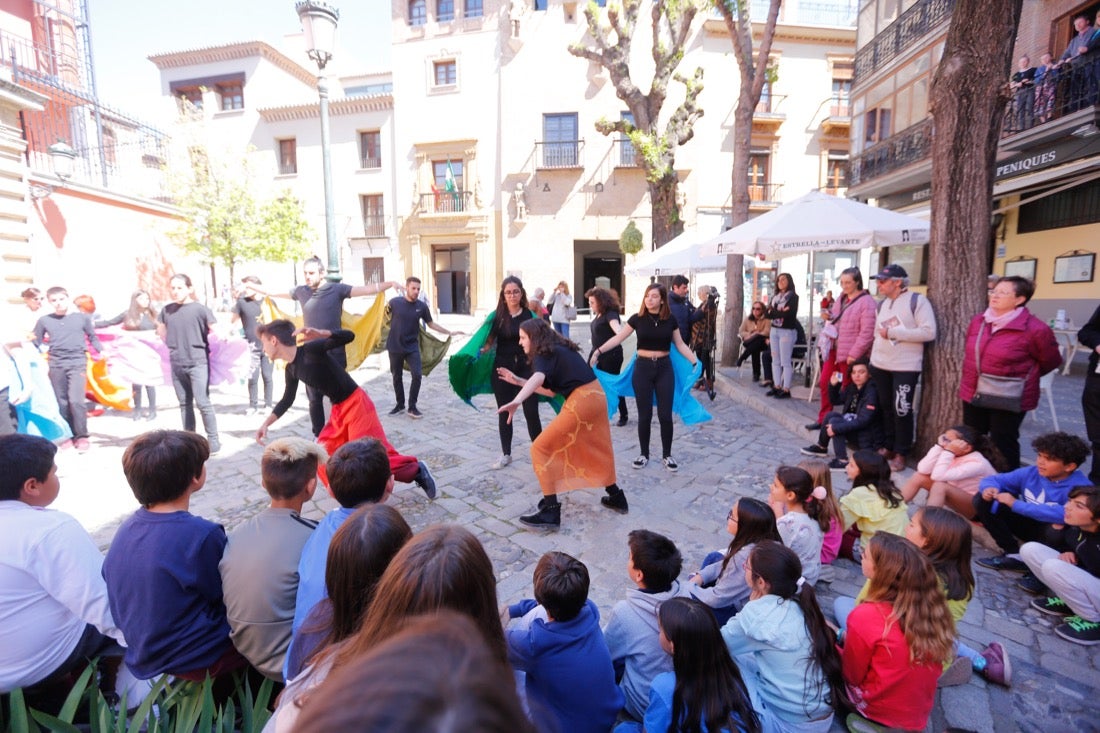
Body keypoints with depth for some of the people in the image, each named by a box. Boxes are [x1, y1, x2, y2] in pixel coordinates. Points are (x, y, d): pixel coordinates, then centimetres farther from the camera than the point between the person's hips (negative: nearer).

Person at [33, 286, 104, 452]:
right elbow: (36, 343, 13)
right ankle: (70, 435, 17)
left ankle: (82, 436, -3)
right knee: (62, 403, 7)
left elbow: (92, 337, 16)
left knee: (76, 400, -14)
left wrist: (101, 351, 4)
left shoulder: (82, 317, 5)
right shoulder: (44, 320, 8)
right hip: (56, 365, 3)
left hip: (77, 362, -2)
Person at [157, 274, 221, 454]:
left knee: (203, 402, -8)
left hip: (198, 362, -5)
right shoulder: (167, 310, 7)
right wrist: (175, 346, 16)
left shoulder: (199, 309, -7)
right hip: (176, 364, 5)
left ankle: (213, 440, 0)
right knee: (184, 404, 11)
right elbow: (161, 331, 22)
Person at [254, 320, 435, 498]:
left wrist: (320, 334, -45)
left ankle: (416, 470, 8)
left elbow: (348, 336, -29)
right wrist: (265, 424, 15)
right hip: (338, 410, 9)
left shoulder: (310, 350, -18)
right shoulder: (291, 369, 9)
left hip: (356, 404, -9)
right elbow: (286, 401, 22)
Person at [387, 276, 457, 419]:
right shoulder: (395, 302, -9)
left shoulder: (422, 306, -3)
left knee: (417, 375, -10)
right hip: (395, 347, 0)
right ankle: (400, 404, 29)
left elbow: (431, 324, 8)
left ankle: (412, 407, 5)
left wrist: (449, 333, 6)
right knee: (397, 377, 10)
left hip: (412, 347, 1)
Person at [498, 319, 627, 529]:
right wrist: (518, 381, 19)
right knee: (597, 450, 28)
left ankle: (551, 511, -2)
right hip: (597, 396, 10)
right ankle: (616, 497, 42)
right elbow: (552, 391, 18)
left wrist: (516, 401, -48)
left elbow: (538, 378, -32)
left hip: (581, 401, -10)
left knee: (541, 449, -2)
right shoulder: (558, 350, 19)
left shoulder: (543, 354, -7)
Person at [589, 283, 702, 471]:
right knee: (645, 415, 4)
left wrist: (695, 362, 0)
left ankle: (667, 455, 19)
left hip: (664, 368, 1)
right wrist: (598, 351, -14)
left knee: (665, 414, 3)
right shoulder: (637, 318, -3)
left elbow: (680, 344, 7)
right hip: (642, 368, -1)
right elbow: (618, 338, -5)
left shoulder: (670, 320, 0)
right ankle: (644, 455, 20)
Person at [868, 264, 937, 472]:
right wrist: (874, 358, 13)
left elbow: (929, 332, -17)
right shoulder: (882, 304, 11)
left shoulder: (917, 301, -9)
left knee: (902, 410, -2)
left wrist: (893, 332, -18)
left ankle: (901, 454, 9)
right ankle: (888, 447, 24)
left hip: (906, 367, -6)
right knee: (885, 408, 13)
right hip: (880, 365, 6)